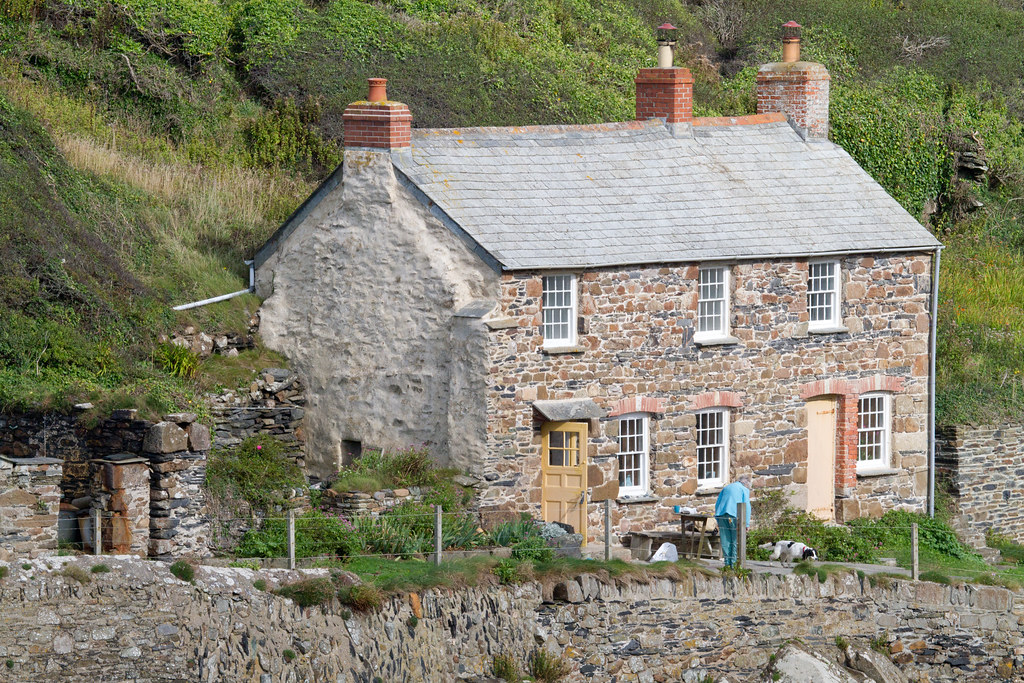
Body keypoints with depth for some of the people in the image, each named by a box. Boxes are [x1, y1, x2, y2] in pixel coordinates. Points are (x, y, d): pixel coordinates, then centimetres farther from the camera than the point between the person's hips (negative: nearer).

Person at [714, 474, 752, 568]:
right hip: (734, 515, -4)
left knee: (725, 540, 6)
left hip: (721, 514, 4)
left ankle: (727, 561, 3)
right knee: (736, 540, 1)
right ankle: (734, 561, -5)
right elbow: (747, 506, -1)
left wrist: (718, 521, 21)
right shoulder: (744, 489, 9)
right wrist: (747, 523, -1)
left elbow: (717, 504, 21)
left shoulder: (726, 488, 24)